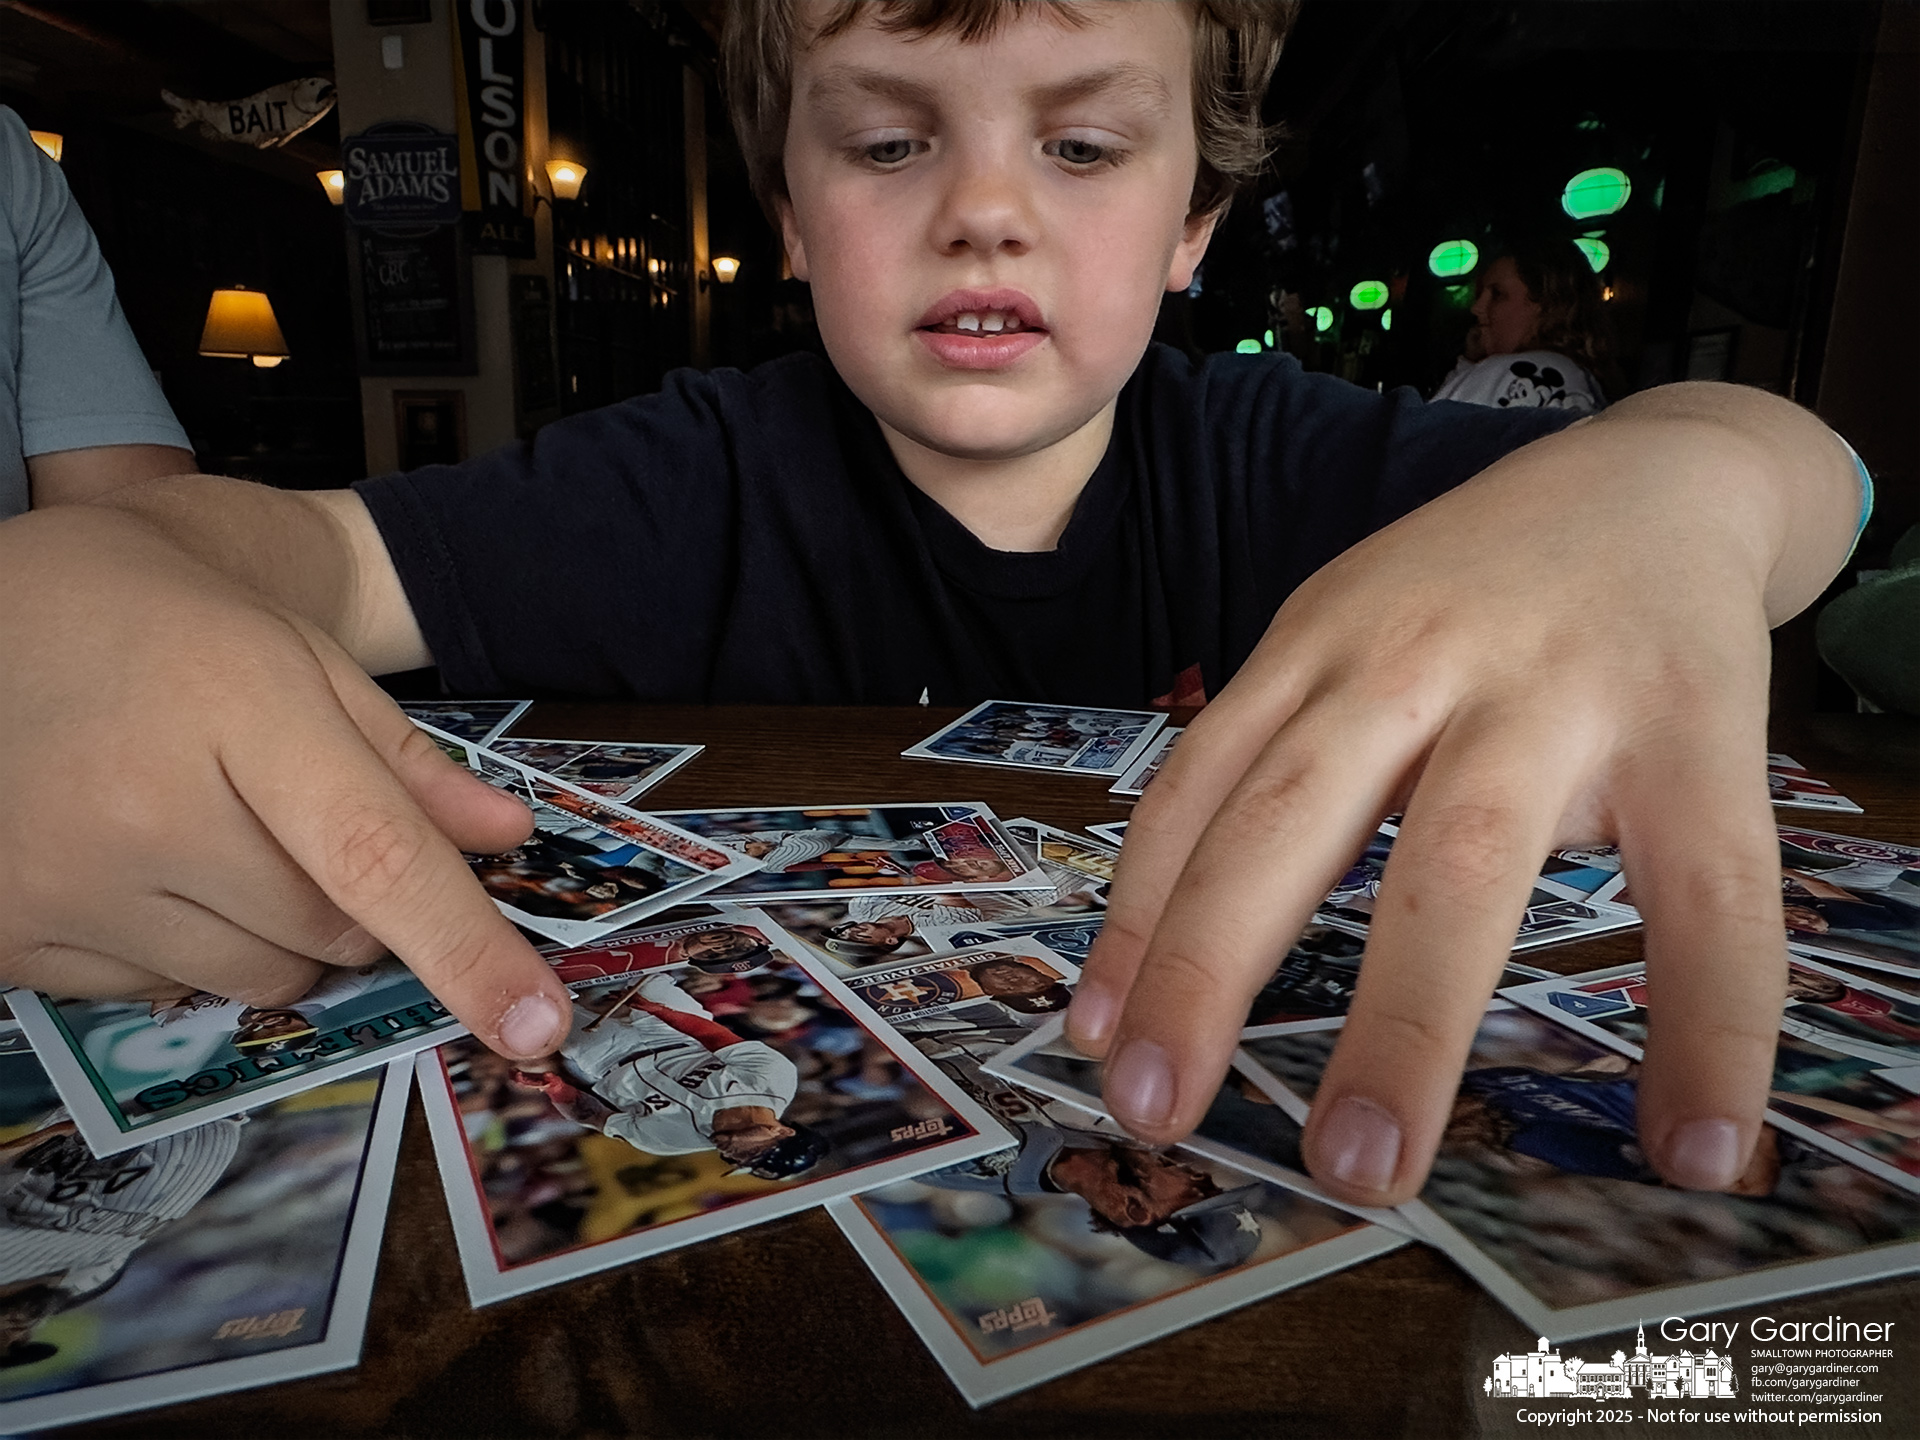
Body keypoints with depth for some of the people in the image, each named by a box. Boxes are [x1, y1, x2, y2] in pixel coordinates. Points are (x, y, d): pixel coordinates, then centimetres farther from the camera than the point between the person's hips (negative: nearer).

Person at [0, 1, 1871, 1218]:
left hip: (1234, 1160, 0)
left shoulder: (1267, 462, -5)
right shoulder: (709, 481, -6)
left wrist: (1662, 486, -34)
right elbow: (322, 547, -13)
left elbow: (1794, 463, -10)